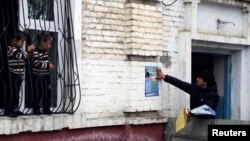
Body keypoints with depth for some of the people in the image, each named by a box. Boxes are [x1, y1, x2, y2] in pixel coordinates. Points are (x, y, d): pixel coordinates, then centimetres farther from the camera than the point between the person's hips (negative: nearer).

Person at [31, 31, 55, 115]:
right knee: (38, 94, -3)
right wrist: (48, 65, -22)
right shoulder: (36, 52, -17)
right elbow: (37, 64, -24)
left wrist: (50, 65, 0)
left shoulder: (46, 52, 11)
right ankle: (36, 110, 8)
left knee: (47, 93, 10)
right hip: (38, 77, -8)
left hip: (46, 76, 8)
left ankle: (46, 109, 18)